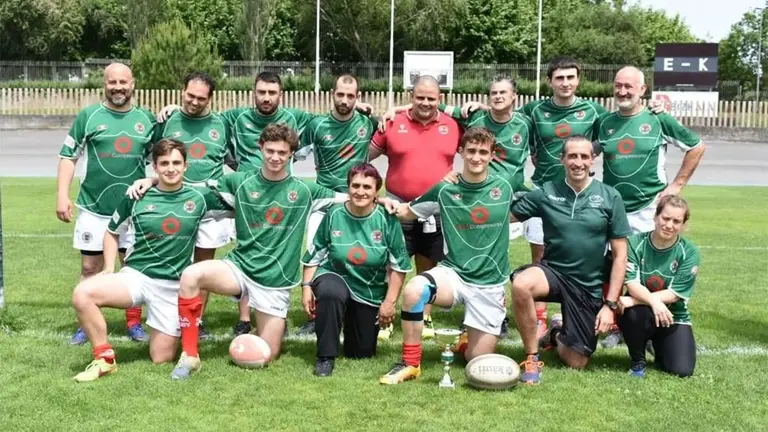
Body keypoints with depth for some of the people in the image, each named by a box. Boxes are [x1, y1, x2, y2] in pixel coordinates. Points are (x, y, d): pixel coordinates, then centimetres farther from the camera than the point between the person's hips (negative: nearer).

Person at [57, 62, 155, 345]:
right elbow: (68, 156, 0)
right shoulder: (88, 116, 0)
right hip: (94, 208, -1)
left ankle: (134, 324, 20)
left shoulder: (147, 118, 6)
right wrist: (62, 195, -8)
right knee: (90, 267, 5)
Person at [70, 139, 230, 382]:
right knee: (82, 293, -29)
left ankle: (172, 330, 36)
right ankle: (104, 359, -12)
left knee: (161, 359, 1)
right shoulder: (137, 197, 1)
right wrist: (109, 268, 4)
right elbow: (112, 232, 14)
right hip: (135, 276, 0)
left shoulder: (199, 198, 0)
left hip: (173, 286, 0)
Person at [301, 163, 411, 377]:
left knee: (362, 353, 10)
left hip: (371, 292, 2)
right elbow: (314, 255, 0)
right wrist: (307, 287, -9)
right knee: (331, 293, -40)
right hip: (335, 277, -1)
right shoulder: (334, 215, -10)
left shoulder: (387, 219, -12)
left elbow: (399, 265, -6)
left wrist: (390, 302, -8)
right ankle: (325, 357, -22)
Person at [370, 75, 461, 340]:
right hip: (399, 206, -1)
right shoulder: (393, 125, -2)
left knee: (428, 266, 13)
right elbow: (365, 155, 7)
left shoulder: (452, 126, 1)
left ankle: (425, 318, 26)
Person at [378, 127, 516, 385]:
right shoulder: (445, 190, -2)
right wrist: (388, 203, -3)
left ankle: (469, 338, 39)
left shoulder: (504, 187, -1)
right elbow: (407, 212, 10)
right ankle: (410, 363, -16)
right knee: (414, 290, -34)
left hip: (490, 284, 1)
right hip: (453, 273, 0)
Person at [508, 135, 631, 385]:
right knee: (521, 284, -37)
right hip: (552, 272, -1)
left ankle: (557, 331, 41)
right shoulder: (546, 193, -3)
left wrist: (610, 304, -7)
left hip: (588, 287, 1)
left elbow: (620, 255, -2)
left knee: (576, 363, 4)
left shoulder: (610, 197, -4)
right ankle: (532, 359, -14)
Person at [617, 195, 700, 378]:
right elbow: (632, 283, -18)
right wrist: (654, 302, -38)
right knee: (633, 313, -37)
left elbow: (675, 293, -15)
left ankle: (658, 347, 20)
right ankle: (637, 361, -7)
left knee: (682, 370, -17)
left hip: (674, 318, 1)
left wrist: (636, 300, -25)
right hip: (642, 316, -1)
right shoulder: (635, 243, -9)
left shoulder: (689, 252, -9)